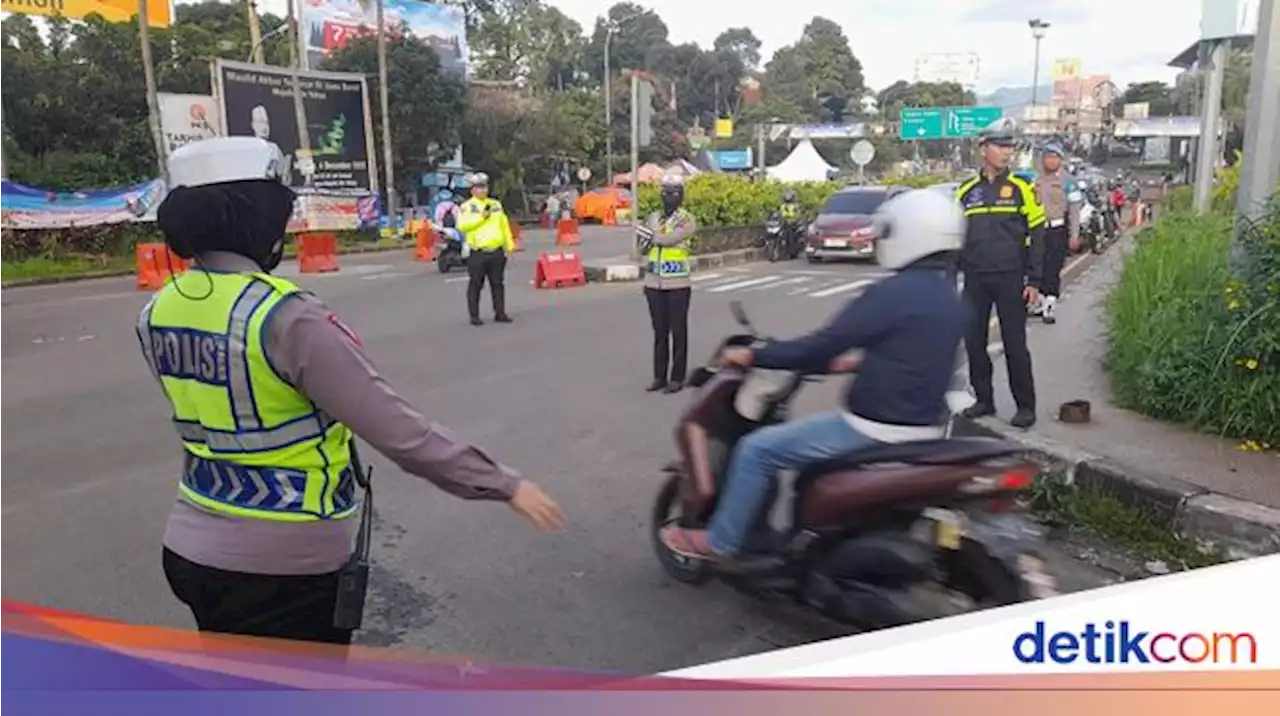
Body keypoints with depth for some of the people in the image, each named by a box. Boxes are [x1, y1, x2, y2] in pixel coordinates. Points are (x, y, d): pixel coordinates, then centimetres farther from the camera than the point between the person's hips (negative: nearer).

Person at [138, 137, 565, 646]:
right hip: (283, 568, -7)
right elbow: (397, 430, -26)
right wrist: (504, 484, -19)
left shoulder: (157, 315, -1)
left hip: (192, 548, 7)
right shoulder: (285, 318, -25)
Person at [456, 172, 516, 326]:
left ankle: (500, 313, 17)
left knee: (497, 283, 9)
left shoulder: (496, 204, 16)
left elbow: (504, 226, 19)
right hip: (478, 253, -5)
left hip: (497, 251, 5)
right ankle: (474, 316, 6)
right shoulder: (467, 206, -1)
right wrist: (480, 217, -19)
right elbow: (462, 225, -16)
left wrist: (509, 245, 15)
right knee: (476, 285, 0)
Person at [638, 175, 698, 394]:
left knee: (678, 331, 1)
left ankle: (677, 378, 7)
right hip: (653, 283, 5)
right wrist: (655, 237, -15)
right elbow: (643, 247, 3)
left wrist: (650, 234, -6)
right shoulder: (653, 218, 12)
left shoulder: (687, 220, -4)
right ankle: (659, 376, 17)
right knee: (659, 331, 10)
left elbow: (669, 238, -19)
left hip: (677, 284, -5)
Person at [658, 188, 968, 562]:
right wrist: (857, 363, 28)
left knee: (755, 450, 0)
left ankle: (719, 542, 14)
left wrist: (752, 356, -6)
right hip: (924, 430, 10)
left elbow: (820, 346, -17)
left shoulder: (893, 293, -19)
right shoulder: (950, 299, 8)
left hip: (876, 430, -9)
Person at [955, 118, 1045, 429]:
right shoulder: (966, 192, 8)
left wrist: (1034, 280, -7)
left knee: (1015, 344, 0)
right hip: (975, 280, 3)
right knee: (974, 342, 7)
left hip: (1010, 279, -3)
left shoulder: (1021, 188, 0)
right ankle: (984, 399, 21)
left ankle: (1025, 406, 10)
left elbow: (1037, 234, -1)